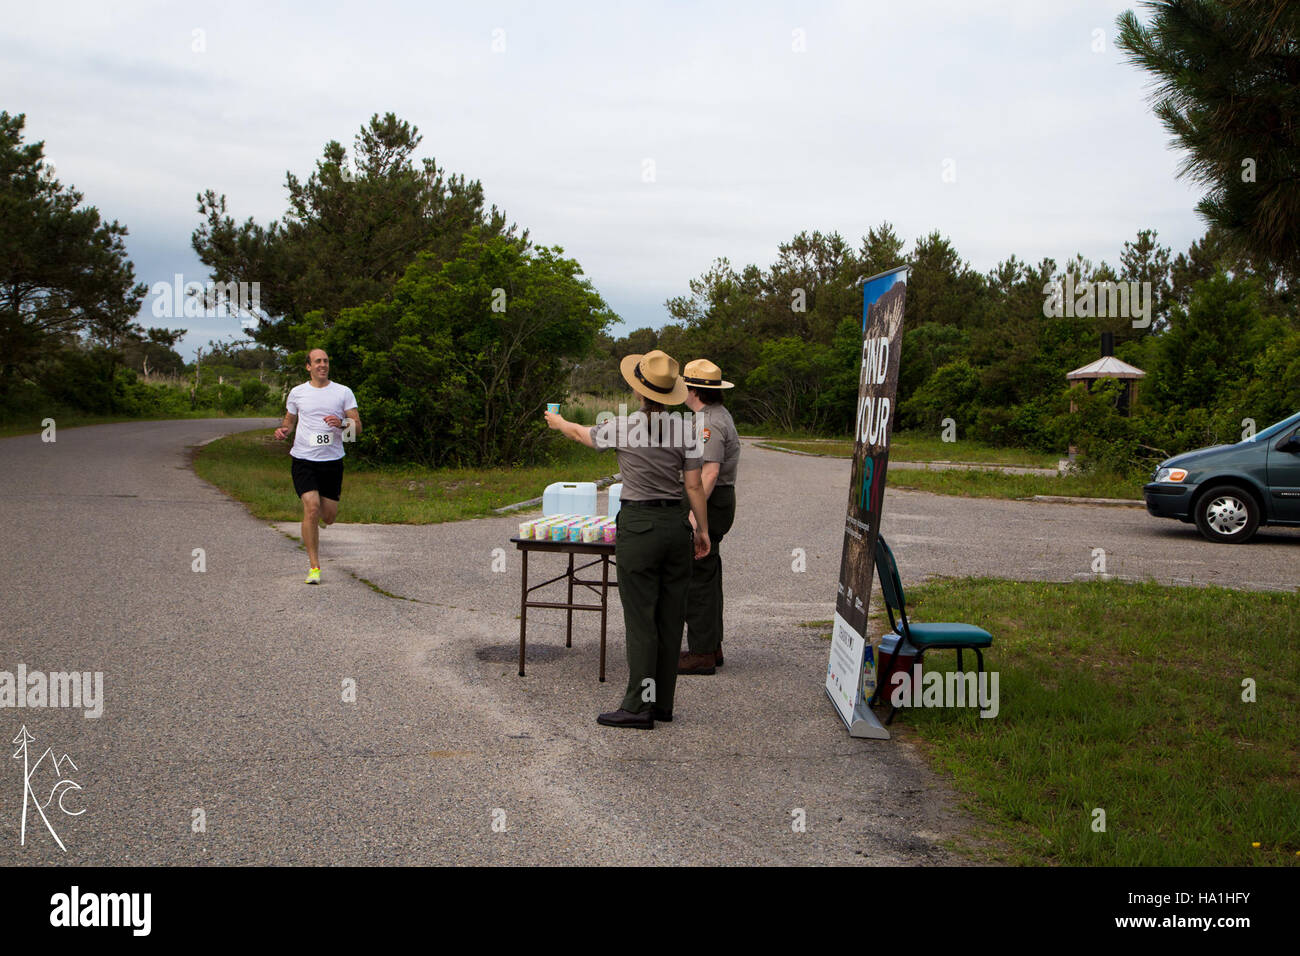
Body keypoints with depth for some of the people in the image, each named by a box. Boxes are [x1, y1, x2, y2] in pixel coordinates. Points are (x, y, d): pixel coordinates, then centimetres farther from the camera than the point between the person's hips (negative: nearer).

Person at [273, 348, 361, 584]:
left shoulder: (343, 392, 4)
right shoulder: (297, 392, 7)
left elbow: (358, 427, 3)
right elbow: (289, 420, 20)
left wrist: (341, 424, -18)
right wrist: (282, 431, -2)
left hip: (332, 460, 1)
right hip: (303, 459, -1)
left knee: (329, 515, 3)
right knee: (311, 508, -17)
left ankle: (323, 516, 44)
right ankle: (314, 567, -10)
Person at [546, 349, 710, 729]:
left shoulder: (623, 426, -7)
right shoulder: (685, 429, 0)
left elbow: (581, 433, 13)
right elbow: (694, 485, 3)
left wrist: (558, 422, 34)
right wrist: (702, 529, 15)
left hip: (638, 525, -4)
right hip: (676, 523, 4)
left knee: (640, 619, -1)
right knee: (670, 617, 9)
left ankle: (640, 706, 1)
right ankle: (663, 702, 17)